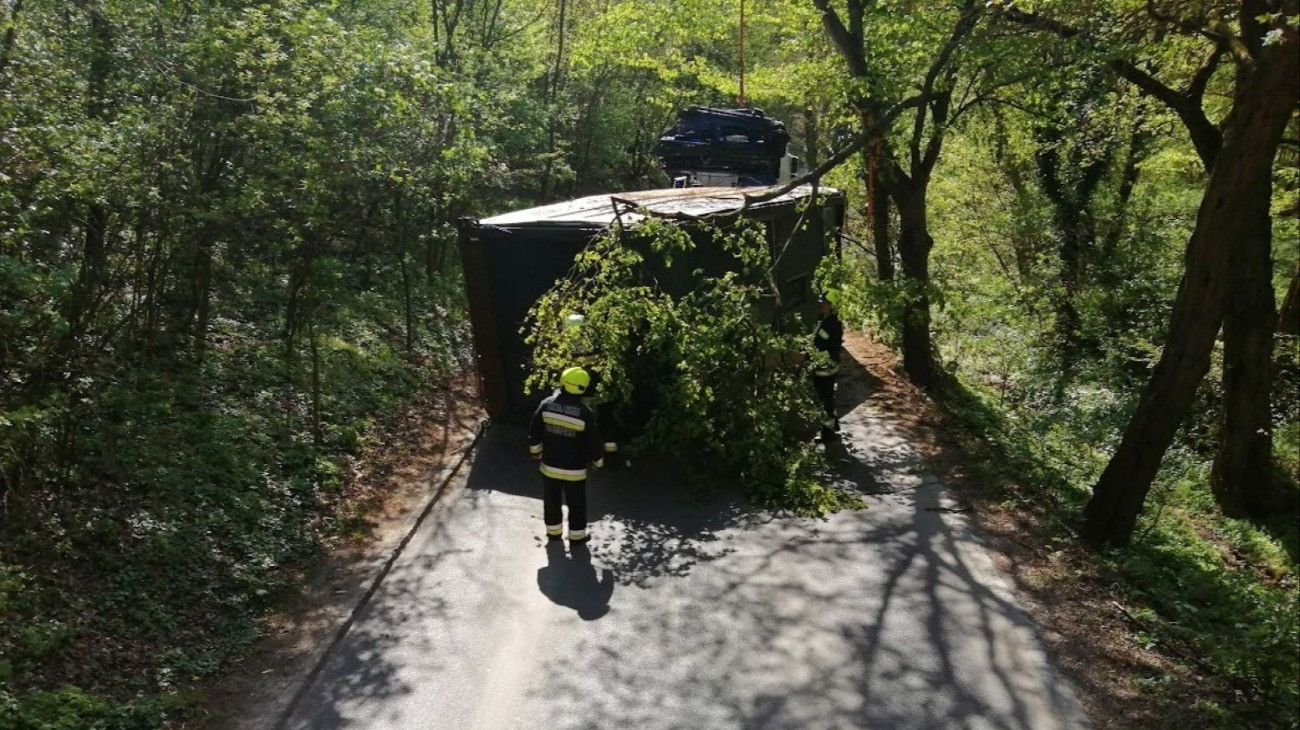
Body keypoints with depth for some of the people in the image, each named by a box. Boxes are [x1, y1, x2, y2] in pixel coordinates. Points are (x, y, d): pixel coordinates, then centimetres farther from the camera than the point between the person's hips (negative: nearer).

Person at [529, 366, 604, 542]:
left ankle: (553, 531, 34)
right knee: (576, 503, 15)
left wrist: (535, 450, 15)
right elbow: (593, 441, -11)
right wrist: (598, 461, 8)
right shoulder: (585, 413, -20)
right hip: (574, 469, -3)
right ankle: (577, 534, 25)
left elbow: (534, 431, -3)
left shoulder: (547, 404, -11)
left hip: (550, 465, 3)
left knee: (552, 500, 20)